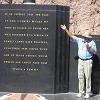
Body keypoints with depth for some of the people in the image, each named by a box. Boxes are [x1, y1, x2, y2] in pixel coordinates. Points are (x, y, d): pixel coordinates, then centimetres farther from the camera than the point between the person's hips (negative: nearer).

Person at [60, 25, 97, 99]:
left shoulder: (92, 42, -6)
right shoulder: (79, 40, 4)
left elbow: (95, 52, -10)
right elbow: (71, 36, 2)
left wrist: (89, 47, -24)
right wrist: (66, 29, -7)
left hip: (88, 61, -4)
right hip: (80, 61, 4)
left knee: (87, 77, -2)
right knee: (80, 77, 6)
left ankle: (88, 93, 7)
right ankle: (81, 92, 15)